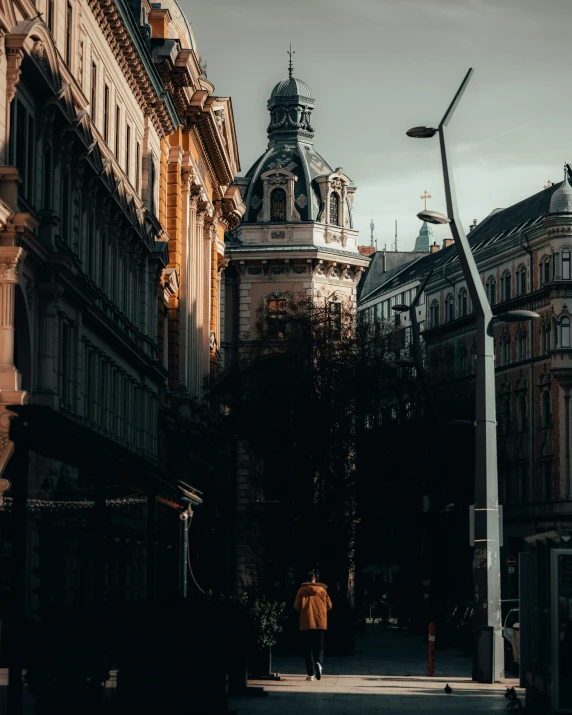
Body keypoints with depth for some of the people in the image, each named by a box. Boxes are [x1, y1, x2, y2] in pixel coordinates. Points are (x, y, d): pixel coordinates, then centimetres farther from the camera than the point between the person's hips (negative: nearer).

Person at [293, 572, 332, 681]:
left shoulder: (302, 590, 1)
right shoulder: (322, 590, 5)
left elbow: (296, 606, 1)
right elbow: (329, 605, 8)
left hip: (307, 623, -1)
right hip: (321, 623, 1)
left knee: (308, 648, 4)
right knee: (319, 646, 8)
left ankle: (311, 674, 1)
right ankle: (319, 663, -22)